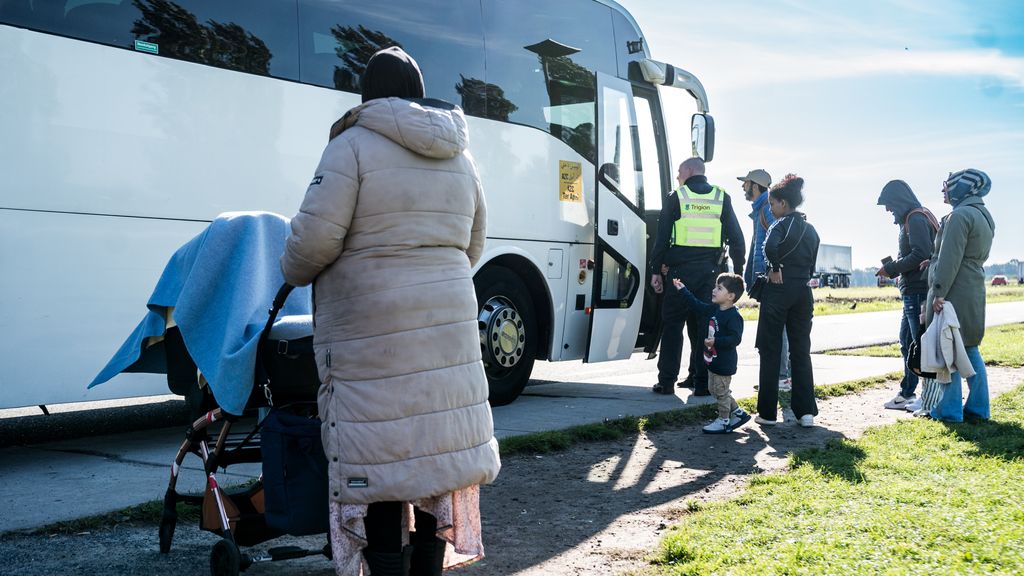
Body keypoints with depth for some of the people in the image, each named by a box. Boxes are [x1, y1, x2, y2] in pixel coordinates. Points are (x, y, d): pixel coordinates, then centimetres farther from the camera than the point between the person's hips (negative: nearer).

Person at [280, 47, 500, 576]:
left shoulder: (353, 145, -7)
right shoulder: (458, 157, 14)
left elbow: (315, 238, -13)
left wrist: (293, 273, 7)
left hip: (374, 329, -6)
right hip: (447, 324, 6)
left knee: (380, 461, 0)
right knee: (435, 452, 13)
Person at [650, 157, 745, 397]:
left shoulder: (675, 198, 1)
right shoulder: (722, 199, 8)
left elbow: (662, 237, -2)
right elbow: (736, 238, 6)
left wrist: (656, 271, 3)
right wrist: (738, 272, 10)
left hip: (680, 270, -2)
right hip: (710, 270, 2)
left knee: (672, 325, 6)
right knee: (704, 326, 6)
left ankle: (667, 381, 7)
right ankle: (703, 383, 5)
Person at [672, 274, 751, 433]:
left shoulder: (733, 316, -22)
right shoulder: (714, 310, 6)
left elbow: (735, 338, -28)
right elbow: (698, 305, 19)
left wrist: (716, 341, -36)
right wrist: (682, 291, 20)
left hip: (724, 363, -10)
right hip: (713, 360, 10)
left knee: (721, 391, 3)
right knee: (714, 389, 19)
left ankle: (723, 422, 19)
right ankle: (738, 413, 31)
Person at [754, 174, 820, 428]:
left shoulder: (781, 224, -8)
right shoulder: (811, 229, 13)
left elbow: (770, 247, -29)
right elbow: (811, 265, 15)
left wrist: (775, 269, -16)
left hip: (779, 290, -6)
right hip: (804, 292, 6)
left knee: (770, 352, 2)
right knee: (801, 352, 10)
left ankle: (767, 412, 4)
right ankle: (806, 411, 6)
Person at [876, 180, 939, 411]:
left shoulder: (916, 219, -13)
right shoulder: (911, 219, 18)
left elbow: (921, 254, -22)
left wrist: (891, 268, -14)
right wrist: (894, 266, 9)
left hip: (918, 292, -11)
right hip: (913, 292, 11)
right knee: (907, 342, 17)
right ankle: (907, 394, 25)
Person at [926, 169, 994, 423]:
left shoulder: (959, 215, -14)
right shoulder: (983, 216, 18)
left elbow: (949, 259, -19)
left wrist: (938, 292, -19)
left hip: (954, 294, -10)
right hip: (975, 290, 10)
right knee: (970, 349, 13)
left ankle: (949, 409, -3)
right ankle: (978, 407, 17)